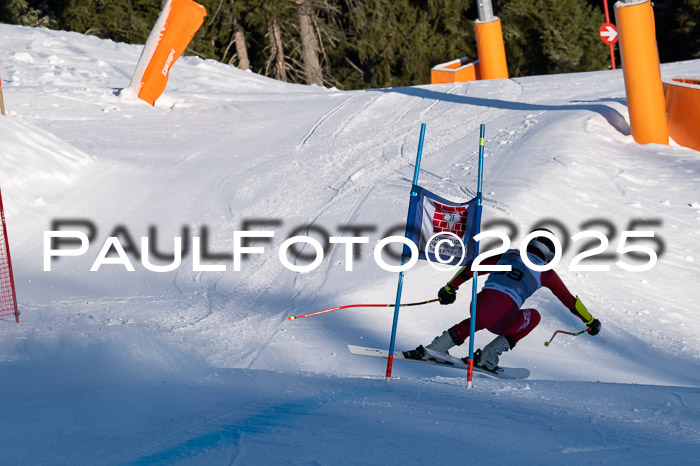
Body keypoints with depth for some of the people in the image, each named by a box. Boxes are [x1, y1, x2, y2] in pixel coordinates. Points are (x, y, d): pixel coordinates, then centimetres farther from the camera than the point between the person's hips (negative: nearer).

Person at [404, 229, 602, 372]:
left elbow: (471, 267, 23)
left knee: (478, 321, 40)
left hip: (479, 306, 5)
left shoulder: (507, 255, 24)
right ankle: (487, 357, 13)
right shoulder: (545, 271, 16)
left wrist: (450, 287, 32)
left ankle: (433, 349, 28)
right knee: (533, 315, 26)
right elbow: (569, 300, 23)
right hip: (502, 319, -4)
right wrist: (590, 321, 36)